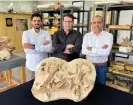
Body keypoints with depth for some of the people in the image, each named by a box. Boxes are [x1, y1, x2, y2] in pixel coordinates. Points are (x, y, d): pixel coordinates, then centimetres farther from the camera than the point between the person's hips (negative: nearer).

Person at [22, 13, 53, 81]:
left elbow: (50, 48, -16)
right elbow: (27, 49, -17)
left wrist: (33, 47, -21)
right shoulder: (26, 33, -3)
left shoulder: (46, 34, -1)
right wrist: (43, 47, -17)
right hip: (31, 66, 0)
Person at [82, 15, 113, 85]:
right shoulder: (87, 35, -2)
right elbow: (83, 51, -16)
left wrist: (91, 49, -16)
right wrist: (101, 50, -19)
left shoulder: (108, 35, -8)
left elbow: (107, 52, -22)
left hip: (102, 66, -1)